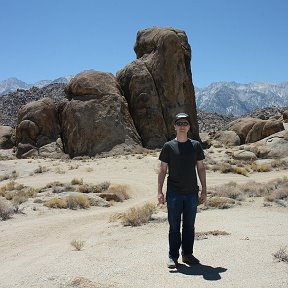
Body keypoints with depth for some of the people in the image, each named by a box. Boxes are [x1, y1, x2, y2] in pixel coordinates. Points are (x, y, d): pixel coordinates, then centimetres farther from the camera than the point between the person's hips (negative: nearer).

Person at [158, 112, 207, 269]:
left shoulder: (195, 145, 6)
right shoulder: (169, 146, 0)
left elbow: (201, 168, 10)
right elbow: (162, 170, 2)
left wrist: (204, 190, 5)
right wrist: (160, 191, -4)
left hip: (192, 193, 2)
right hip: (174, 193, -2)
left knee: (189, 225, 11)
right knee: (174, 226, 4)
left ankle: (187, 254, 23)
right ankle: (173, 256, 14)